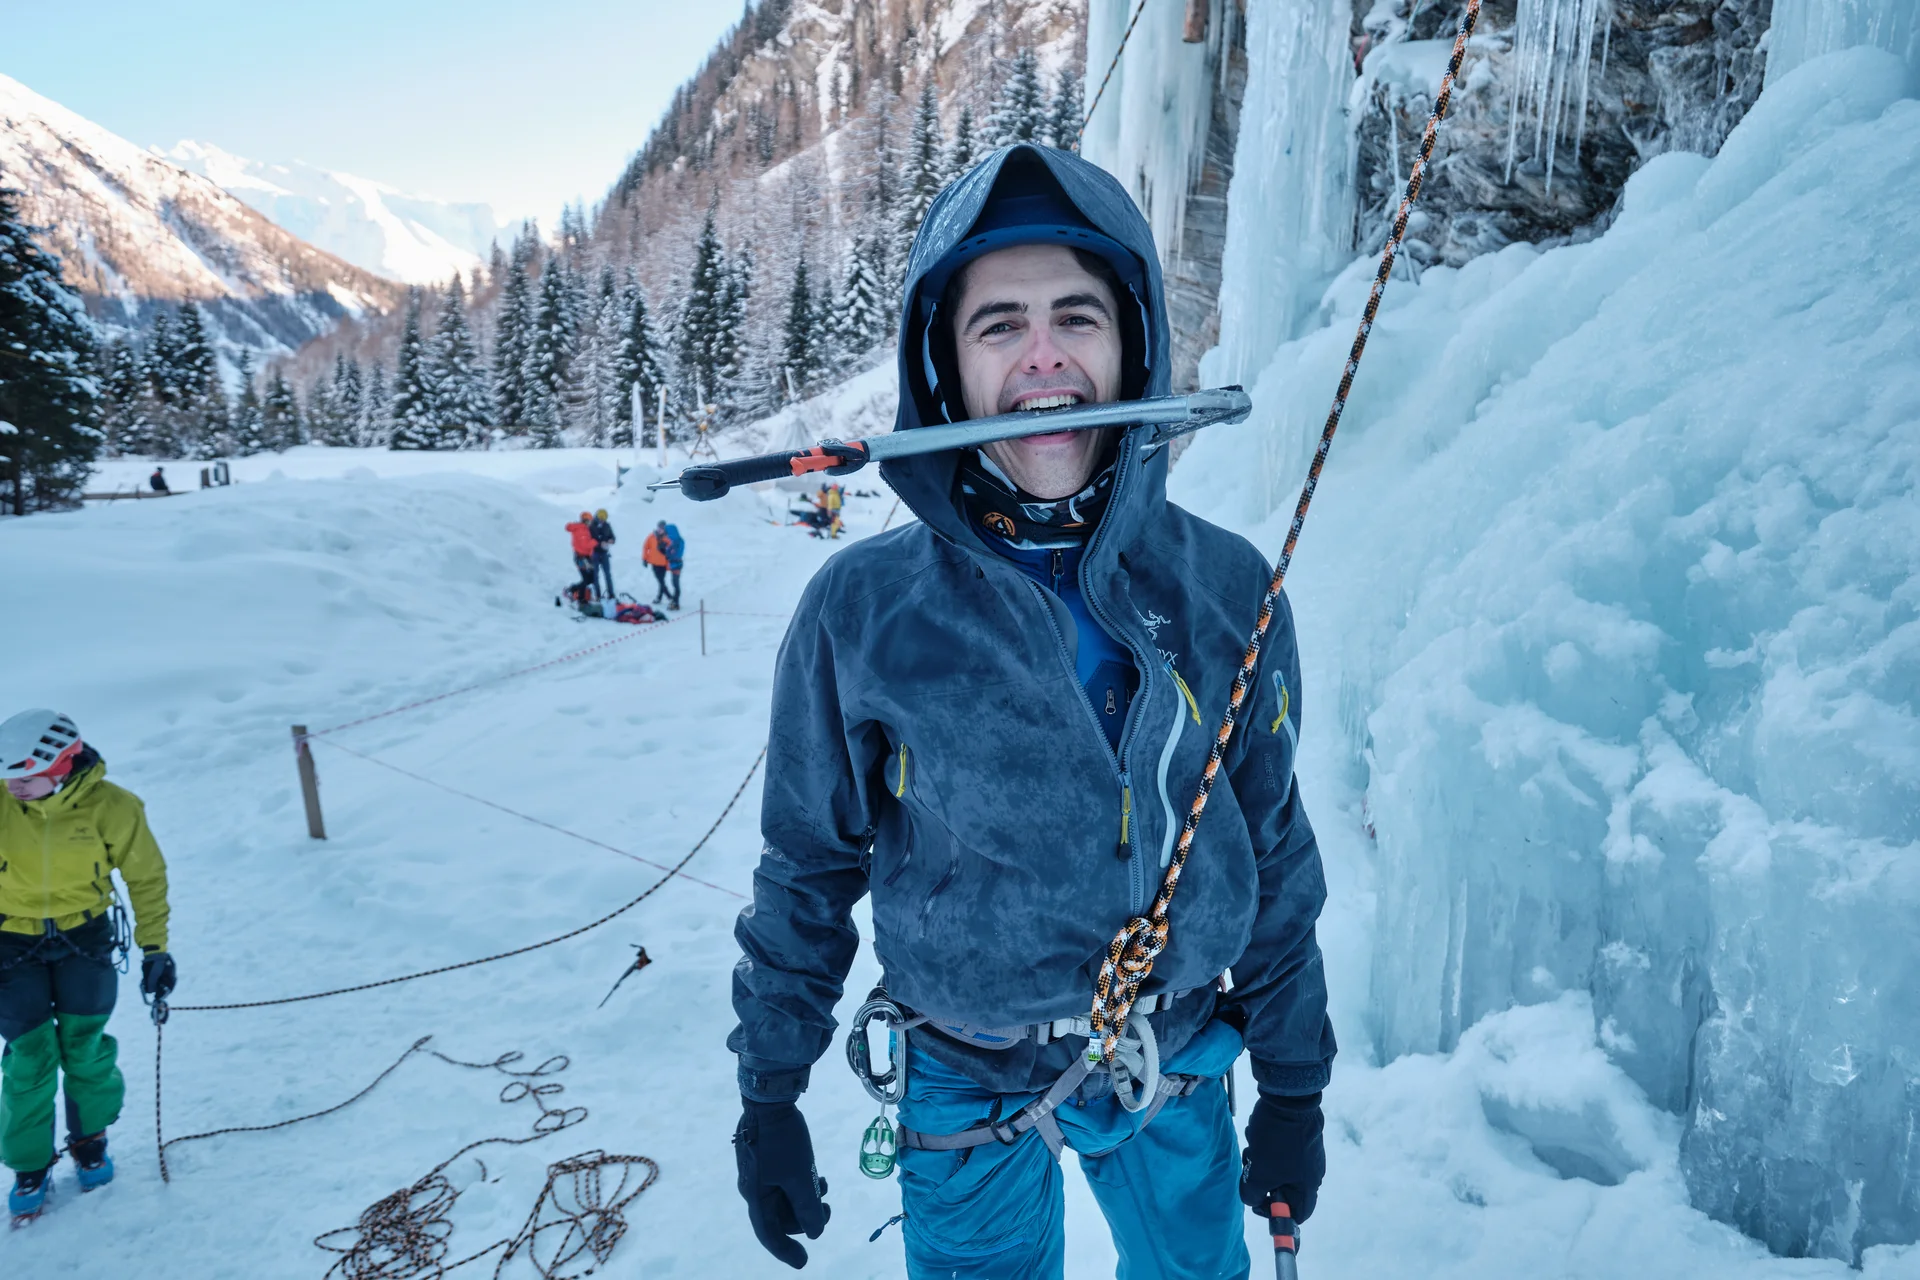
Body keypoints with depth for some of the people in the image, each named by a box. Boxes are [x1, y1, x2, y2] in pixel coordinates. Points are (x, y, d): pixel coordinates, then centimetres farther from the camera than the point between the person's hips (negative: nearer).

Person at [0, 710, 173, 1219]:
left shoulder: (111, 808, -16)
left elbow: (146, 877, -3)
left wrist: (155, 949, -3)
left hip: (84, 935, 0)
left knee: (84, 1046, 3)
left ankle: (89, 1141, 29)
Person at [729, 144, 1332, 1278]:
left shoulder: (1227, 592, -11)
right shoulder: (862, 611, -15)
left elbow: (1275, 855, -1)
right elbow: (808, 869, -3)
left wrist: (1296, 1088, 5)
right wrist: (768, 1094, 2)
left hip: (1180, 1073, 2)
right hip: (966, 1091, -1)